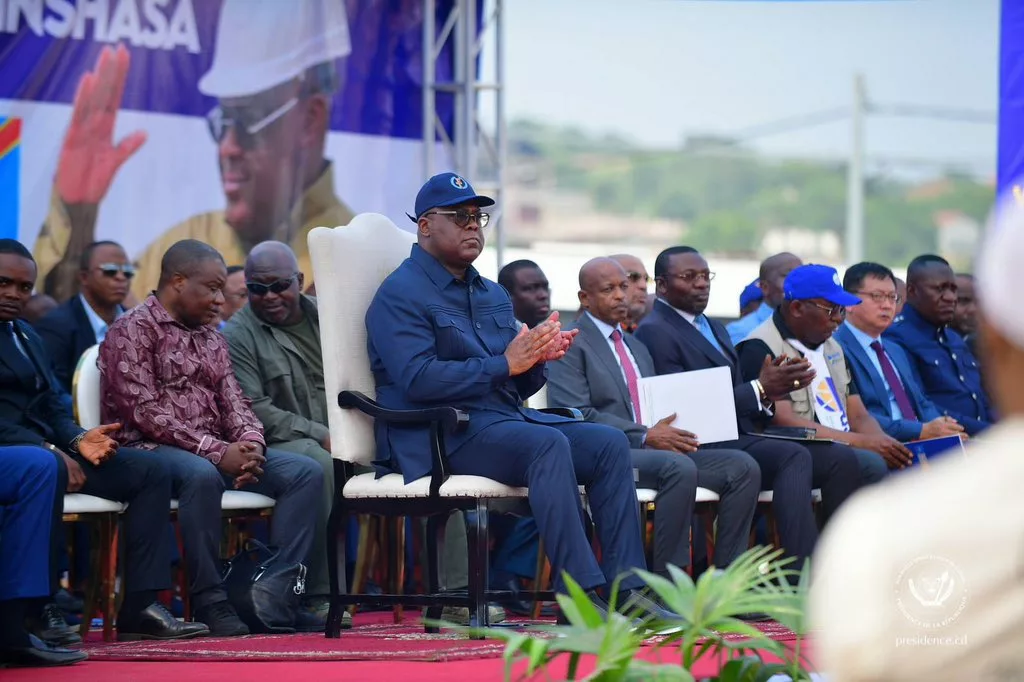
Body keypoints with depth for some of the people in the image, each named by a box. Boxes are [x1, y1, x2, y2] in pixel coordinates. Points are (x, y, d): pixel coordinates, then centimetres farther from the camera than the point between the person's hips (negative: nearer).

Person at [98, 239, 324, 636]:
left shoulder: (211, 339, 21)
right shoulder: (132, 330, -4)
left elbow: (233, 402, 15)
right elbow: (144, 412, -14)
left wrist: (251, 442, -10)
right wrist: (216, 451, -21)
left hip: (215, 451, 8)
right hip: (149, 450, -8)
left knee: (304, 472, -11)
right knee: (201, 474, -41)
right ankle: (210, 601, -30)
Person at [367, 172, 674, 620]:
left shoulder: (493, 295, 23)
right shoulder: (401, 294, -3)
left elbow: (521, 385, 21)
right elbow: (418, 379, -18)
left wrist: (538, 358, -4)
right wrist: (505, 364, -17)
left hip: (506, 417, 8)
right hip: (440, 435, -8)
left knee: (609, 442, -11)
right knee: (548, 443, -33)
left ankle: (625, 588, -17)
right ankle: (581, 595, -38)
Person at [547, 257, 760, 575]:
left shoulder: (637, 348, 28)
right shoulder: (571, 345, 1)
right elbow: (577, 415, -12)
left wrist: (675, 432, 1)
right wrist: (645, 436, -20)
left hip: (656, 449, 8)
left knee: (743, 467, -13)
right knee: (679, 467, -36)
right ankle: (667, 583, -31)